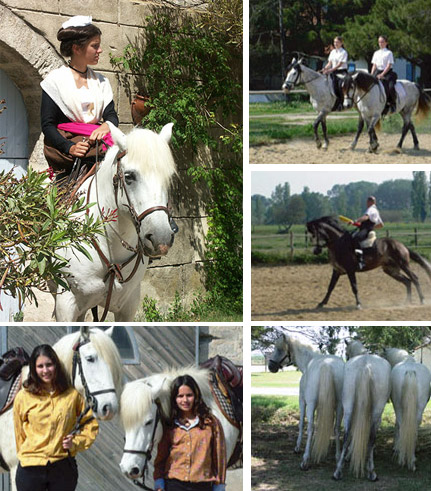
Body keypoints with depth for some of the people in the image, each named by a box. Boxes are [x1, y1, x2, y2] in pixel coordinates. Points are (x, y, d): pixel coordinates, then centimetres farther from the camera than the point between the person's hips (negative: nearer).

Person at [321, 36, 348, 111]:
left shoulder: (343, 52, -10)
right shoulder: (332, 52, 12)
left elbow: (340, 64, -18)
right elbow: (330, 63, 10)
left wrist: (330, 70, -28)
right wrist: (325, 68, -13)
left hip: (341, 72, -6)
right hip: (334, 72, 6)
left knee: (341, 89, -17)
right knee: (335, 89, -1)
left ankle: (341, 106, -11)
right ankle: (335, 106, 4)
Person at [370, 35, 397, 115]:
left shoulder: (389, 53, 0)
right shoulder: (376, 53, 16)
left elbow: (389, 65, -8)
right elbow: (374, 65, 15)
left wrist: (382, 74, -18)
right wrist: (372, 75, -1)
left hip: (387, 72, -5)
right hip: (378, 72, 5)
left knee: (391, 87, -29)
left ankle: (393, 103, -12)